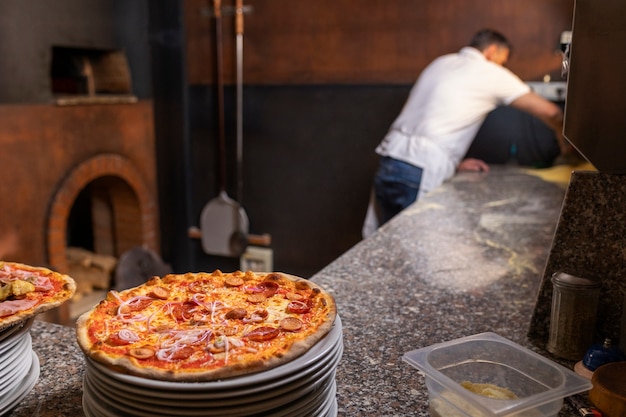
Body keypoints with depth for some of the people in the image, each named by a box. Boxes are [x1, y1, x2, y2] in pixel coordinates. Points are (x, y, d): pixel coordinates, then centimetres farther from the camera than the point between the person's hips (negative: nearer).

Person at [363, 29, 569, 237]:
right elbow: (549, 111, 8)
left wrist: (455, 162, 19)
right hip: (419, 174, -7)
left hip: (388, 163, 7)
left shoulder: (441, 63, 21)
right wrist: (562, 137, 28)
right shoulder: (493, 74, 3)